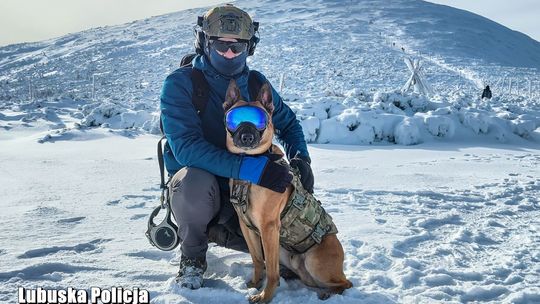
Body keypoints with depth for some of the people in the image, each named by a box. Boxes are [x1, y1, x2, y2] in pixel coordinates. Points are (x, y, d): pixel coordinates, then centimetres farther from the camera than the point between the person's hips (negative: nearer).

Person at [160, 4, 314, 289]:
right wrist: (251, 168, -38)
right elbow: (185, 146, -28)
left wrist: (300, 157, -9)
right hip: (196, 185, -4)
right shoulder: (180, 83, -15)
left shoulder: (256, 83, 0)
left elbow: (288, 123, 14)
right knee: (195, 181, -39)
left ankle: (218, 231, 17)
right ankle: (192, 254, -7)